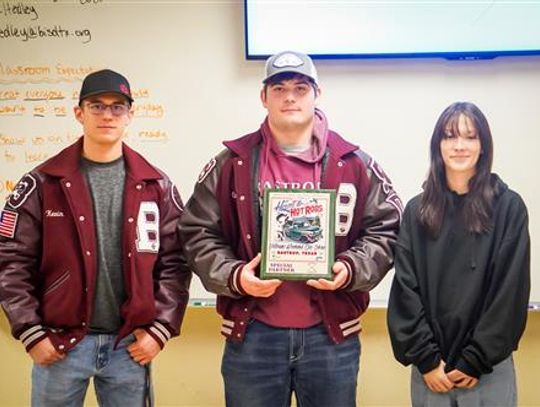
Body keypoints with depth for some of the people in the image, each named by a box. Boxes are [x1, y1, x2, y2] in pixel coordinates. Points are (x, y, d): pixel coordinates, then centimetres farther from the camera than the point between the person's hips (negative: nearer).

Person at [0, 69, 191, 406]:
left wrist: (160, 328, -5)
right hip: (60, 342, -1)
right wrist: (31, 332, -7)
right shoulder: (42, 183, -1)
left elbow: (175, 261, 2)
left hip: (131, 343, 1)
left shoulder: (156, 186, 3)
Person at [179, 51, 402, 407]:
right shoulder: (232, 162, 2)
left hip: (331, 334, 1)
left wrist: (351, 270, -12)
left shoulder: (354, 163, 3)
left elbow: (385, 230, 5)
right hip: (253, 334, 0)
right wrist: (234, 276, -13)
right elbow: (198, 232, 3)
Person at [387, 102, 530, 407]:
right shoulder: (417, 210, 4)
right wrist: (425, 358, -8)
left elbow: (510, 292, -6)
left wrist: (475, 361, -9)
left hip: (490, 370, -2)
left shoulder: (509, 207, -2)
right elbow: (405, 288, 0)